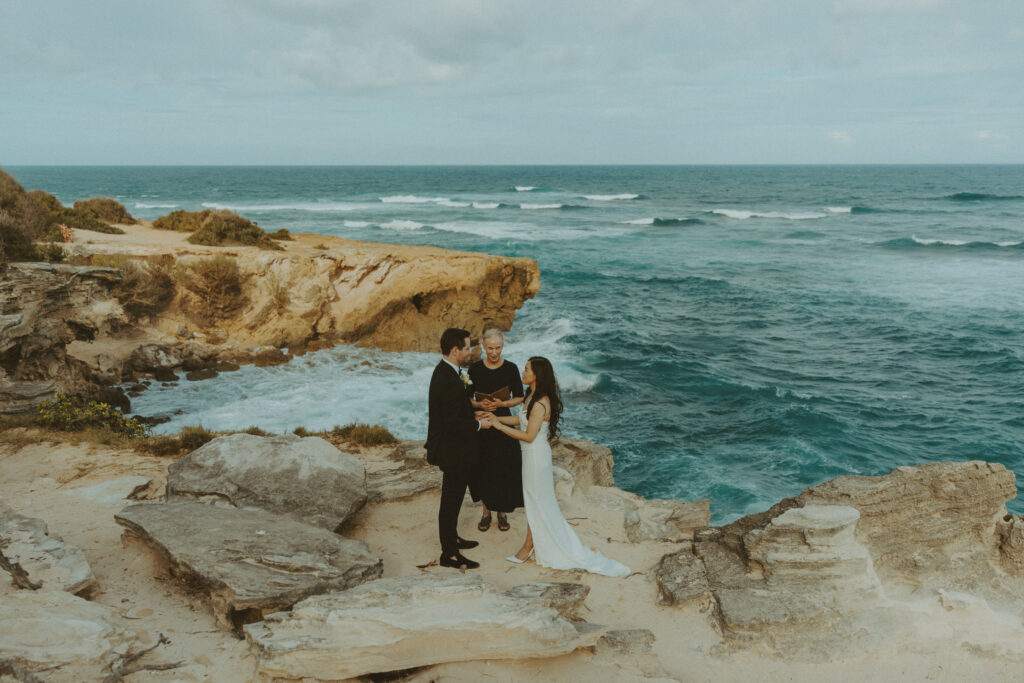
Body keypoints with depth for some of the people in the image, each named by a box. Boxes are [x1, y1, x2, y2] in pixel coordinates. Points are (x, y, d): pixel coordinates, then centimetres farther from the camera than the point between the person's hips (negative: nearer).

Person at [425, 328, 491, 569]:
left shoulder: (444, 371, 5)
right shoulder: (449, 380, -27)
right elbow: (454, 424, -27)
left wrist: (472, 415, 7)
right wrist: (478, 425, -13)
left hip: (453, 449, 10)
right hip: (453, 451, -10)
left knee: (453, 497, 24)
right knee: (451, 500, 2)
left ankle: (451, 538, 40)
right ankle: (449, 554, 13)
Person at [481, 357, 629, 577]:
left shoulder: (540, 404, -26)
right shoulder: (532, 396, 4)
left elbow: (529, 436, -23)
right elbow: (523, 419, 16)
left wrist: (500, 426, -18)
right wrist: (497, 418, 8)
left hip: (536, 456, -9)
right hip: (531, 454, 9)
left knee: (535, 503, 7)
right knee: (535, 502, 18)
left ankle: (528, 547, 21)